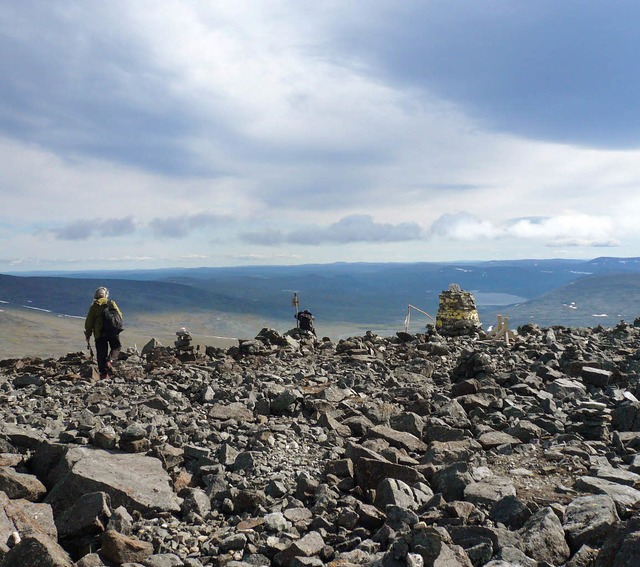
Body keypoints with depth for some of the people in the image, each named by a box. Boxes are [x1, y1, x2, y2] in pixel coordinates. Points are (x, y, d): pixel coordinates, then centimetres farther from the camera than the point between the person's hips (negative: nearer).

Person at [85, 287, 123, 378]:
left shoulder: (94, 306, 6)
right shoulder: (112, 303, 5)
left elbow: (89, 322, 4)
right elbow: (119, 316, 4)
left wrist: (88, 334, 12)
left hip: (99, 333, 1)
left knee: (101, 353, 5)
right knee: (116, 347, 16)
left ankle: (103, 373, 4)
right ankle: (110, 361, -11)